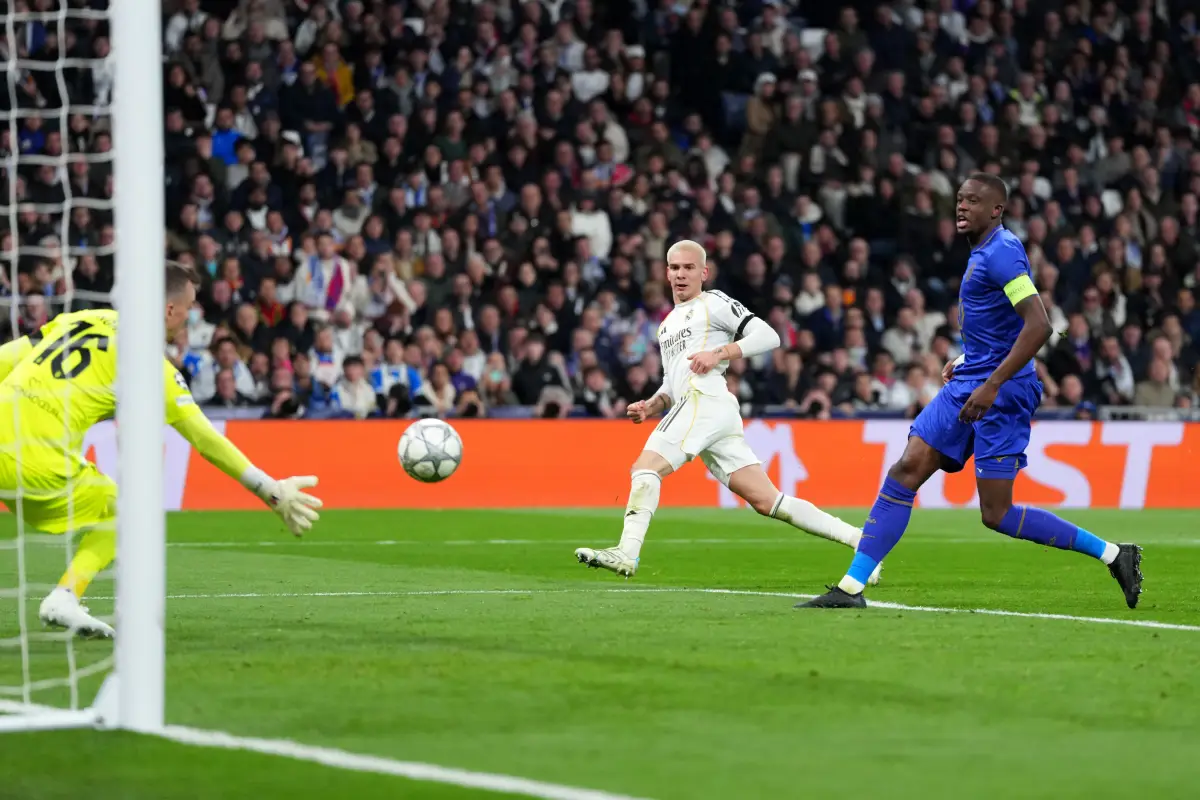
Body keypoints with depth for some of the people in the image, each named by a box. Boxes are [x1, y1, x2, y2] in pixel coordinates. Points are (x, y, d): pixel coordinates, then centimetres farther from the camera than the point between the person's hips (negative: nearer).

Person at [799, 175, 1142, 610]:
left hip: (1001, 393, -9)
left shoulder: (1001, 252, -15)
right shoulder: (982, 251, 15)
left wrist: (992, 385, -25)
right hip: (967, 384, 9)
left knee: (996, 514, -8)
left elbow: (1038, 325, -24)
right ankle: (850, 589, 0)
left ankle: (1112, 554, 2)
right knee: (905, 471, 0)